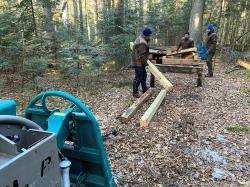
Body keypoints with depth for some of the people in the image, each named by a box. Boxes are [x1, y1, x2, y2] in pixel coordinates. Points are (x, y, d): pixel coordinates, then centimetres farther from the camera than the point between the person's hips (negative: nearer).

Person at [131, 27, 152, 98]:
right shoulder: (142, 43, -24)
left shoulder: (140, 38, 10)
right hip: (139, 62, -11)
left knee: (144, 75, 21)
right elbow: (142, 56, -26)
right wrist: (145, 63, -13)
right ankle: (135, 92, 9)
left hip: (139, 62, 11)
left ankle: (144, 89, 36)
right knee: (138, 77, -2)